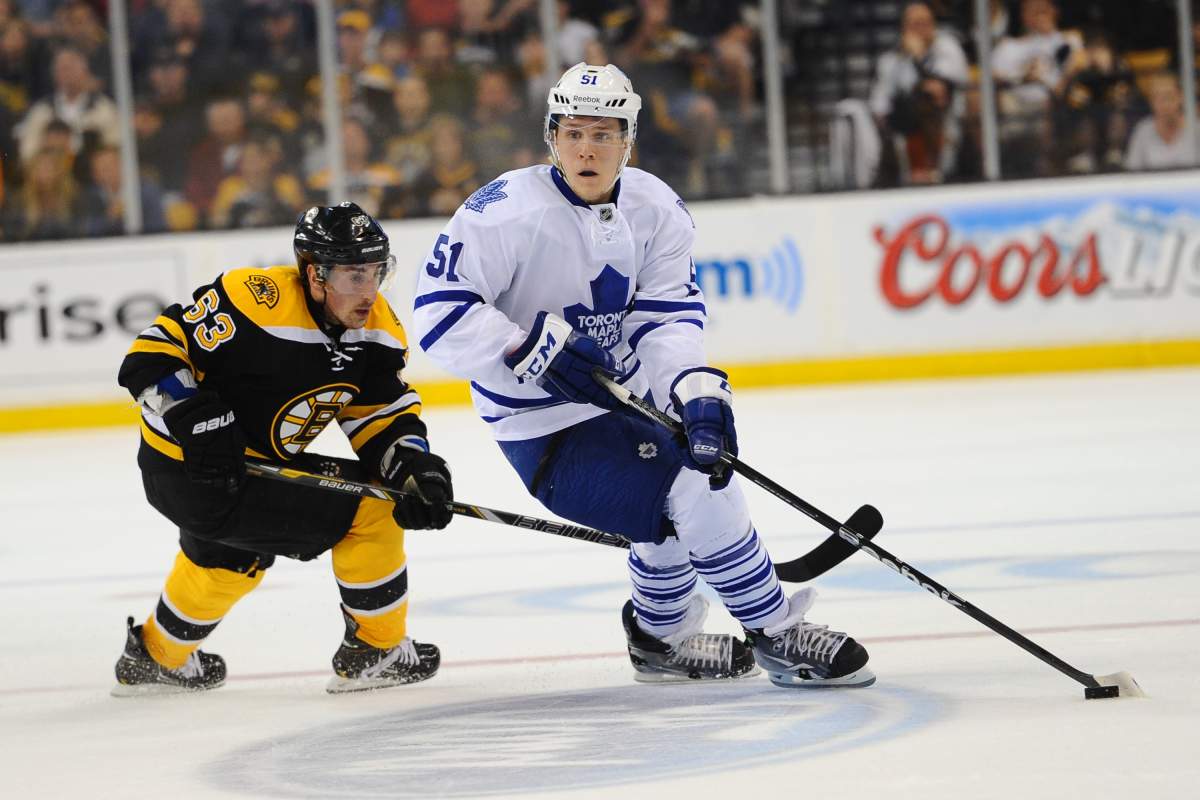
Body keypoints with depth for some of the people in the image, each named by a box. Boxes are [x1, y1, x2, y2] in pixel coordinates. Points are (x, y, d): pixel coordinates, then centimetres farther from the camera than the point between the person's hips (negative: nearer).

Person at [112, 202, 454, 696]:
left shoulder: (375, 329, -5)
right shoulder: (255, 301, -28)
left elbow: (385, 415, -1)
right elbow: (152, 355, -24)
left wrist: (414, 465, -20)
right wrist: (198, 422, -33)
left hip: (258, 465, 9)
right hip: (188, 469, -9)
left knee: (227, 559, 36)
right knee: (368, 508, -12)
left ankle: (158, 657, 61)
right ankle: (377, 651, 4)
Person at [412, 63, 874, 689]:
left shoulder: (657, 210, -3)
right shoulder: (508, 212, -22)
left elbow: (667, 320, -10)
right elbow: (439, 310, -25)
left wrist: (696, 390, -30)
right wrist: (535, 351, -33)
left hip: (624, 398, 8)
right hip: (545, 427, -8)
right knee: (696, 500, -19)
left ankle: (660, 637, 48)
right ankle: (779, 637, -2)